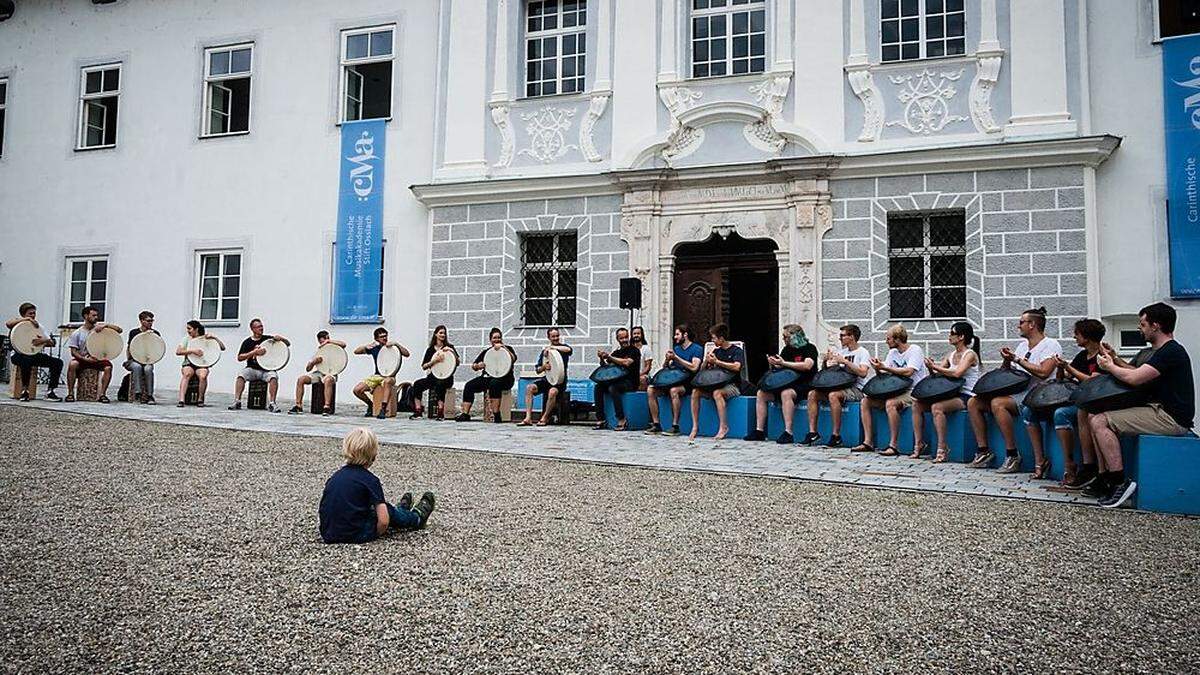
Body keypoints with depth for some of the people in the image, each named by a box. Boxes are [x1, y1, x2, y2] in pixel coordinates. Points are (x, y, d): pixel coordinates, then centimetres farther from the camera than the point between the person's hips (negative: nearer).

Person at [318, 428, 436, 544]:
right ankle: (417, 517, 43)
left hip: (327, 536, 6)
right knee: (388, 511, 16)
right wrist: (376, 534, 3)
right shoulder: (370, 480, -10)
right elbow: (383, 521, -16)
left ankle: (400, 510, 55)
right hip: (356, 536, -6)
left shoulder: (335, 476, 7)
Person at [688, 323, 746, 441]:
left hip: (733, 386, -6)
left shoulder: (737, 351, -1)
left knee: (717, 393, -37)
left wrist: (717, 362, -17)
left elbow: (736, 367, -21)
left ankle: (724, 427, -30)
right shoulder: (716, 351, 17)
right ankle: (695, 426, -17)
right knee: (695, 391, -18)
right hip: (717, 384, 6)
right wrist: (706, 361, -4)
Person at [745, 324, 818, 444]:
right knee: (761, 393, -9)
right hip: (787, 384, 7)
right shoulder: (786, 349, 14)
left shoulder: (809, 348, -5)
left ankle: (788, 433, -37)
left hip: (803, 385, -7)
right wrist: (773, 364, -7)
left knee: (786, 393, -37)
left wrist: (784, 363, -21)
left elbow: (807, 365, -23)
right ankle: (759, 431, -9)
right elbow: (779, 368, 17)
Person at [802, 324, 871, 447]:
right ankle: (813, 433, -11)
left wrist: (845, 361, -21)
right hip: (841, 386, 7)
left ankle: (836, 436, -29)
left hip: (857, 389, -7)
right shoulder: (841, 351, 17)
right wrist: (826, 360, -1)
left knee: (833, 395, -36)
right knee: (812, 393, -11)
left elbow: (863, 372, -21)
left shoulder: (862, 352, -4)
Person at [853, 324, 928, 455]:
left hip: (913, 392, -8)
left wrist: (884, 367, -22)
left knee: (890, 403, -36)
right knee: (865, 401, -6)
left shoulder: (915, 350, -10)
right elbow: (883, 374, 10)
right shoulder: (893, 352, 13)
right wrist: (878, 369, -12)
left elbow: (908, 372, -25)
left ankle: (893, 445, -29)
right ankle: (868, 442, -7)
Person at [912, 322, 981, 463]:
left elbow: (957, 373, -26)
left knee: (937, 407, -34)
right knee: (916, 404, -7)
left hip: (966, 396, -8)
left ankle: (942, 448, -26)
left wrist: (935, 367, -22)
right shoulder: (951, 355, 15)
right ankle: (919, 444, -3)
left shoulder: (970, 354, -8)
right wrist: (931, 368, -11)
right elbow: (936, 374, 11)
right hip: (952, 395, 8)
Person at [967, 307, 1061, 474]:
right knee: (973, 402, -5)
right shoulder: (1023, 345, 20)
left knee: (997, 403, -34)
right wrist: (1007, 361, -2)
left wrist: (1017, 359, -15)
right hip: (1015, 394, 9)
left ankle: (1012, 455, -25)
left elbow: (1043, 372, -23)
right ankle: (984, 451, -4)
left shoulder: (1051, 345, -6)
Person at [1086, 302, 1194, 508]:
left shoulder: (1171, 351, -15)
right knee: (1095, 418, 6)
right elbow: (1139, 375, 20)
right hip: (1161, 410, 10)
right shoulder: (1165, 351, 18)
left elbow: (1134, 378, -22)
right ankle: (1106, 478, 5)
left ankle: (1121, 482, -17)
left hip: (1171, 418, -10)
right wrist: (1116, 361, 12)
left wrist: (1110, 367, -4)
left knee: (1100, 422, -19)